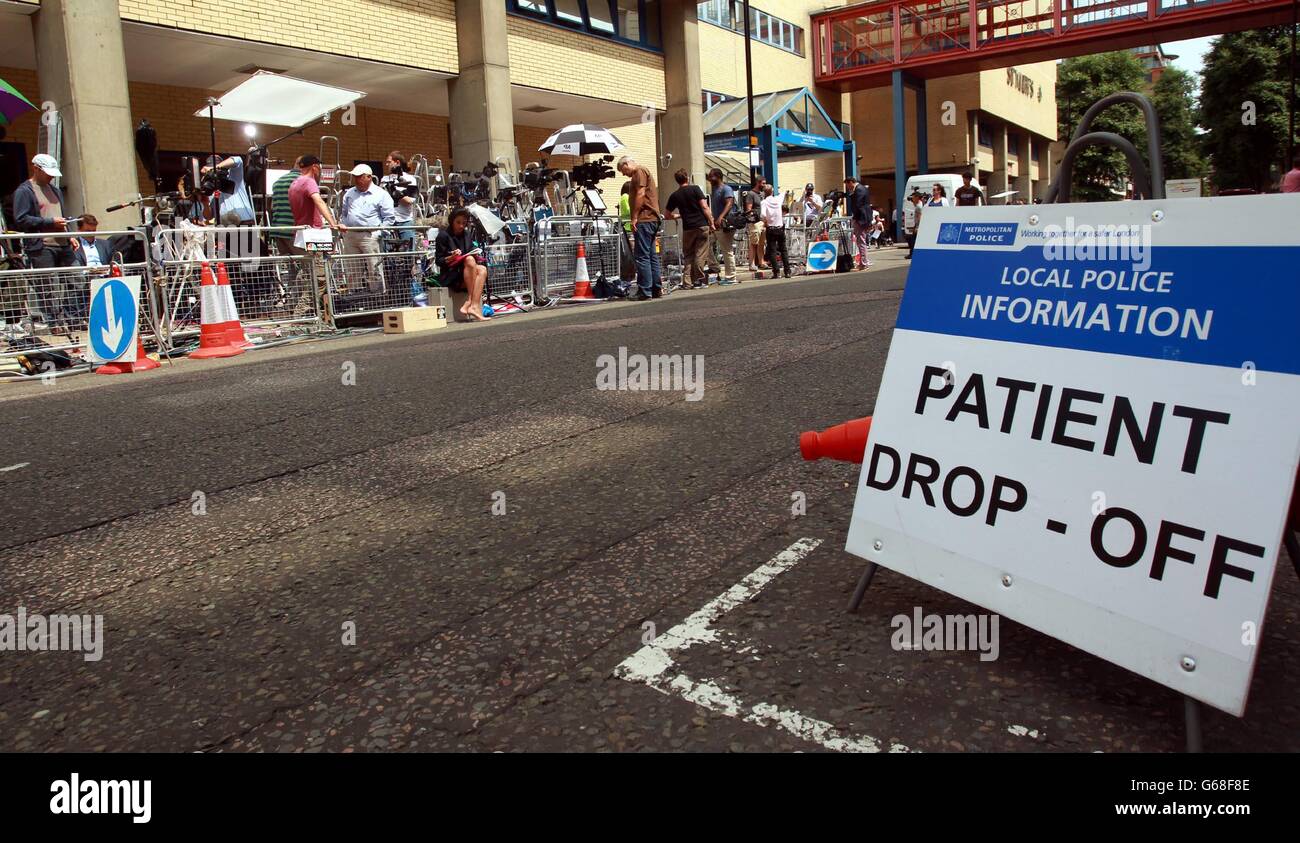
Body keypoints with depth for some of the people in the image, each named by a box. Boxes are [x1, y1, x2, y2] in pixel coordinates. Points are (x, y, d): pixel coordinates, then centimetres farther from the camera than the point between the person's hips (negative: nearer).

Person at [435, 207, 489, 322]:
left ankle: (473, 305, -41)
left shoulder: (468, 234, 17)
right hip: (449, 276, -5)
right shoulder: (443, 235, -1)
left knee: (482, 269, -27)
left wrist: (476, 256, -5)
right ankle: (471, 302, -38)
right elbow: (439, 261, -4)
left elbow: (472, 253, 19)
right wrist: (451, 258, -22)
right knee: (469, 260, -33)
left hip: (467, 275, 5)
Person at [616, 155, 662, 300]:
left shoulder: (639, 171, -4)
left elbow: (640, 194, -15)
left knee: (641, 256, -11)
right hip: (652, 218, 10)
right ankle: (657, 289, 12)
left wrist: (634, 217, -16)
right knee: (651, 255, 11)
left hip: (644, 219, -10)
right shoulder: (643, 172, 26)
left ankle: (645, 291, -13)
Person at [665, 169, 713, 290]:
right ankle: (699, 280, 0)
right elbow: (704, 207, -8)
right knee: (699, 254, 1)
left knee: (688, 255, 10)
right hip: (702, 225, -2)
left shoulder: (674, 196, 7)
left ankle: (689, 281, 7)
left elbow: (668, 214, 14)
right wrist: (711, 223, -3)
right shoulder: (695, 189, -1)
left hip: (688, 228, 2)